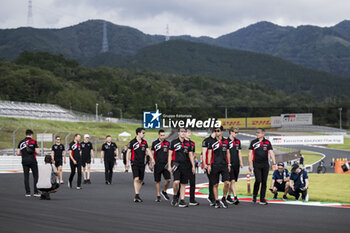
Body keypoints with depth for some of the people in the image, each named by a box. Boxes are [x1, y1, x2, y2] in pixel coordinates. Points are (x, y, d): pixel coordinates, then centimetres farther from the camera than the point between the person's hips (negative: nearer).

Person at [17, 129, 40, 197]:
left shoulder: (21, 142, 5)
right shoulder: (33, 141, -6)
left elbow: (18, 153, 5)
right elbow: (37, 152, -10)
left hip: (24, 161, 3)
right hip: (32, 161, -3)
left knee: (26, 177, 7)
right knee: (35, 177, 4)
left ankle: (27, 192, 5)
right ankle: (36, 192, -1)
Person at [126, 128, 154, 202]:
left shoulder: (144, 142, 10)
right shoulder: (132, 142, -3)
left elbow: (148, 151, 4)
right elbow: (128, 152, 0)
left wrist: (152, 159, -9)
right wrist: (127, 162, -5)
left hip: (142, 163, 5)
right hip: (134, 163, -5)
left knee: (140, 180, 7)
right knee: (136, 179, -17)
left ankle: (137, 196, 15)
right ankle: (136, 195, -21)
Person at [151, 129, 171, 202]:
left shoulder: (167, 143, 5)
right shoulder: (154, 143, 4)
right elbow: (152, 154, 8)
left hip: (165, 164, 0)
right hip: (157, 165, 0)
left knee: (168, 180, -9)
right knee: (158, 181, 3)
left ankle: (164, 192, 16)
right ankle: (158, 196, 12)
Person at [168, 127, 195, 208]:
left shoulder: (188, 143, 12)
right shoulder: (174, 142, 3)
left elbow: (190, 156, 14)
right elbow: (170, 154, 3)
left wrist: (193, 166, 6)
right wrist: (169, 166, -4)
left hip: (185, 165, 4)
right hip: (176, 164, -4)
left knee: (183, 184, 3)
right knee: (176, 181, -19)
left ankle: (182, 201, 8)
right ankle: (175, 197, 4)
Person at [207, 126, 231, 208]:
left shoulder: (226, 142, 9)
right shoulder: (212, 142, 3)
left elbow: (228, 153, 15)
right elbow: (209, 154, 2)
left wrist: (229, 164, 11)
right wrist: (209, 165, -5)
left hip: (224, 165, 1)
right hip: (214, 166, -1)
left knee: (227, 182, -12)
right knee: (215, 184, 2)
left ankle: (224, 199, 6)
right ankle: (217, 201, 11)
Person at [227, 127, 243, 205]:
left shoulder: (238, 141, 14)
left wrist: (241, 162, 12)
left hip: (236, 164, 7)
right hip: (229, 164, -6)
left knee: (233, 181, 10)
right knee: (232, 181, -13)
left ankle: (229, 197, 20)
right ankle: (235, 197, -18)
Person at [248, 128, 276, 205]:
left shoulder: (267, 142, 6)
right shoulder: (253, 142, 5)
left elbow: (271, 153, 2)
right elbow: (250, 154, 5)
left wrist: (274, 163, -8)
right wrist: (250, 164, -3)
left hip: (265, 165, 2)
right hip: (256, 165, -2)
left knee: (264, 182, 2)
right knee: (258, 180, -14)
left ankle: (262, 199, 8)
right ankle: (254, 195, 8)